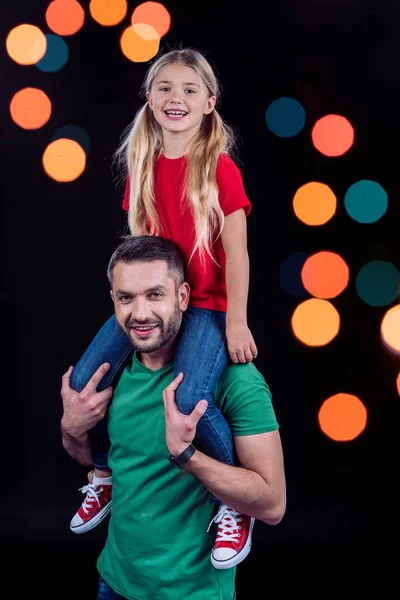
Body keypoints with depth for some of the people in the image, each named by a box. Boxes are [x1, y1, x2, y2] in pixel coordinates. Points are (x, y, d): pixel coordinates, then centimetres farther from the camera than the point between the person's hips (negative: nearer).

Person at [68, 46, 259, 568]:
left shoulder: (220, 168, -8)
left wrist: (236, 322, -13)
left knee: (189, 398, -29)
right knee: (84, 382, -8)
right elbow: (138, 240, 12)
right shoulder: (141, 166, 7)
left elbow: (236, 251, -10)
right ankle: (104, 476, 21)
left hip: (206, 303, -5)